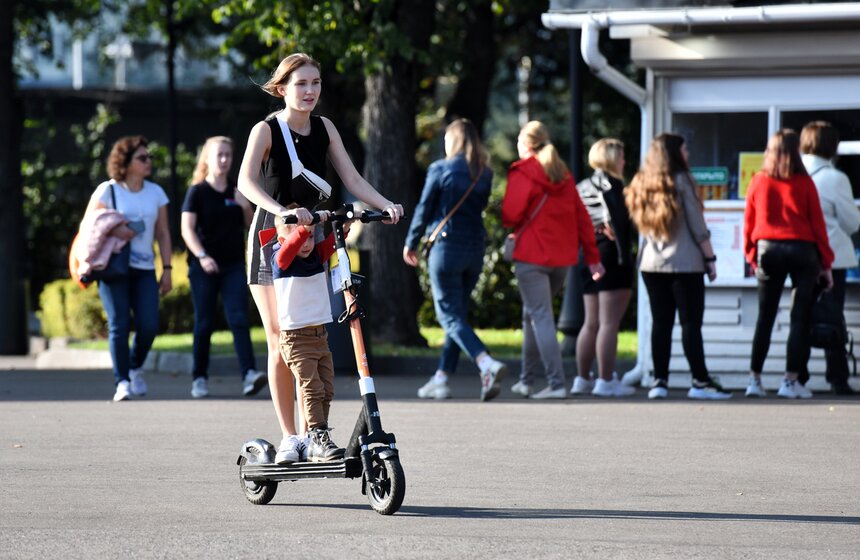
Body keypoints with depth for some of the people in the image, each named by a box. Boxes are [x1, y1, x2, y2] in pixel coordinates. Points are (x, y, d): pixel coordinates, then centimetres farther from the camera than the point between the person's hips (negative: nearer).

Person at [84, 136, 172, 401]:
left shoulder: (155, 193, 11)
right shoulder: (107, 191, 0)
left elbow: (163, 233, 13)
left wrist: (167, 269, 6)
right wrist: (113, 230, -18)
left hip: (144, 269, 3)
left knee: (149, 325, -6)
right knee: (119, 325, -9)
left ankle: (135, 367, 21)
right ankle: (122, 382, -4)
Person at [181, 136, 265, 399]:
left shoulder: (236, 193, 11)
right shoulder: (197, 192, -1)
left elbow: (251, 226, 15)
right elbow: (187, 229, -8)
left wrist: (246, 207, -5)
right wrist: (202, 256, -22)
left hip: (233, 266, 3)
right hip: (204, 267, -3)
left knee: (239, 319, -12)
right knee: (204, 323, 2)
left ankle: (249, 374, -23)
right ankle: (199, 378, 14)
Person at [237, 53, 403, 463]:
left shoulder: (324, 129, 3)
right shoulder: (267, 130, -13)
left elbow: (351, 179, -1)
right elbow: (246, 182, -28)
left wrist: (386, 205, -19)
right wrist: (281, 212, -45)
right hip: (272, 242, -4)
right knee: (281, 342, -3)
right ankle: (289, 435, 1)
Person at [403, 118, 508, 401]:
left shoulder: (440, 169, -7)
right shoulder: (485, 174, 7)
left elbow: (424, 208, -3)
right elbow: (481, 208, 10)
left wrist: (411, 243, 9)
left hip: (446, 247, -5)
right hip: (475, 248, 5)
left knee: (451, 316, -5)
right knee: (457, 313, 15)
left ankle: (488, 364, -27)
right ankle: (441, 378, 16)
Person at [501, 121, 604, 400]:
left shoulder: (522, 175, -8)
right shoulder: (564, 175, 12)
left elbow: (510, 217, -14)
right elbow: (581, 216, 10)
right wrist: (592, 256, 12)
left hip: (532, 257, -7)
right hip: (562, 257, 7)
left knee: (541, 318, -7)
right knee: (532, 314, 19)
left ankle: (556, 383, -16)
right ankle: (526, 379, 23)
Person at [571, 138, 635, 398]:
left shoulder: (582, 187, 14)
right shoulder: (612, 185, -9)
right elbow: (620, 222, -19)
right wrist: (624, 255, -19)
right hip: (611, 257, -8)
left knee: (591, 323, 14)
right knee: (609, 323, -7)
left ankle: (582, 379, 16)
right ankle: (606, 381, -9)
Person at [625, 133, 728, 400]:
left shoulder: (642, 184, 9)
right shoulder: (681, 181, -8)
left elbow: (638, 224, 13)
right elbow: (697, 226, -7)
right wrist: (710, 258, -2)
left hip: (651, 265, 5)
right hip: (684, 264, -5)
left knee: (661, 323, 7)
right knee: (691, 323, -2)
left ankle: (659, 381, 3)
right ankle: (700, 381, -2)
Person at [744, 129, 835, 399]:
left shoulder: (758, 181, 3)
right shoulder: (804, 183, -3)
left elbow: (748, 222, 5)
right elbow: (817, 223, 0)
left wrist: (752, 257, 14)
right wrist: (826, 263, 5)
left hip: (767, 249, 2)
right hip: (802, 250, -2)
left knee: (765, 318, 9)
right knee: (800, 318, 2)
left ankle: (755, 379, 7)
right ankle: (791, 381, -2)